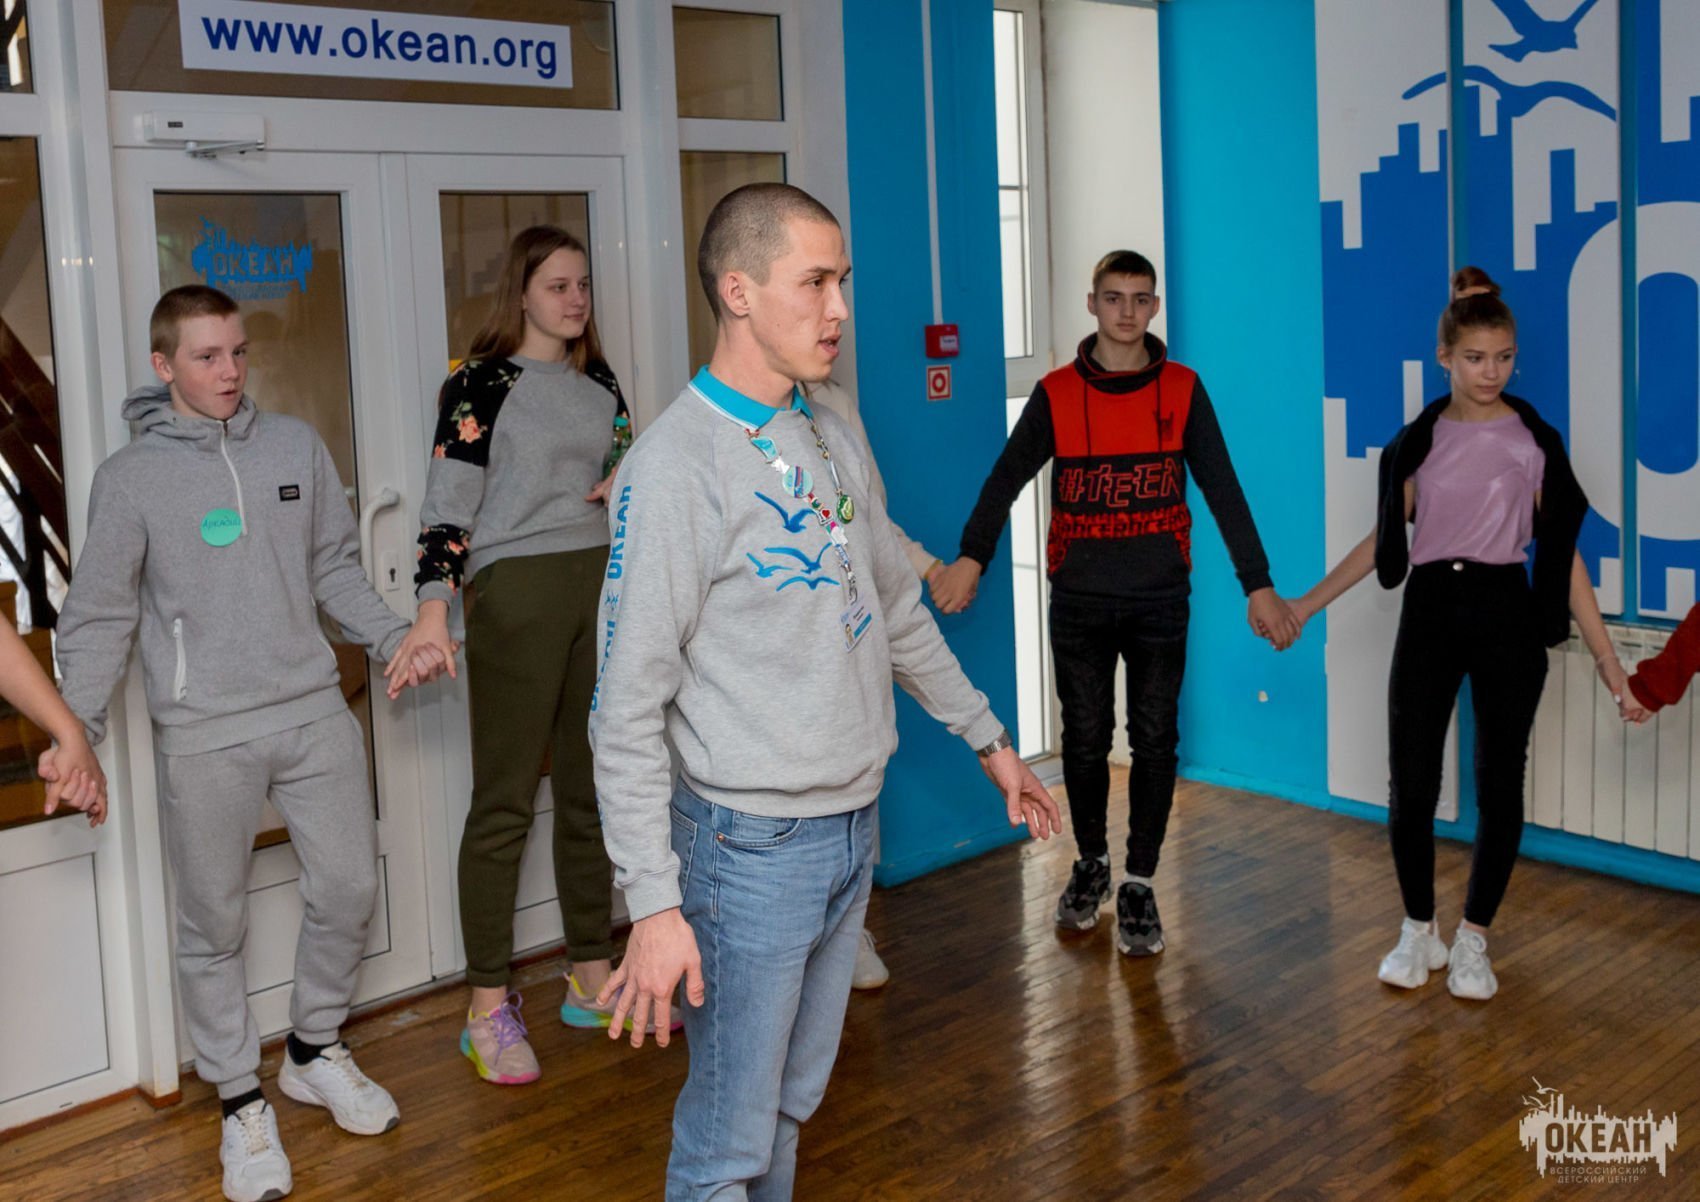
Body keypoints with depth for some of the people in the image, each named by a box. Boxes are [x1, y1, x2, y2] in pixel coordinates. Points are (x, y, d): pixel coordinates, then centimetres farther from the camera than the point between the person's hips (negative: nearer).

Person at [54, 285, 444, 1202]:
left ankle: (314, 1051, 31)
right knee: (215, 926, 5)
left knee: (348, 887, 8)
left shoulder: (296, 446, 6)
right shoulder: (130, 476, -2)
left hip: (314, 712, 3)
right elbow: (101, 617, 0)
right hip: (203, 735, -3)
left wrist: (393, 638, 1)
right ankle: (241, 1102, 22)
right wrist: (75, 726, -9)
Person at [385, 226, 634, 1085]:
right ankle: (489, 1007, 5)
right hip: (515, 593, -6)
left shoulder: (601, 385, 15)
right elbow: (447, 502, -10)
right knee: (505, 803, -4)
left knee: (592, 791, 11)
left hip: (602, 586, 6)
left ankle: (591, 979, 23)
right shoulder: (480, 384, -3)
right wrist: (432, 610, -22)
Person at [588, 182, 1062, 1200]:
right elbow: (627, 711, -18)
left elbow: (899, 611, 20)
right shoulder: (677, 465, -17)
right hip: (753, 846, -7)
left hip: (855, 823, 7)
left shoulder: (835, 443, 8)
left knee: (794, 1104, 19)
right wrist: (655, 905, -21)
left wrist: (989, 738, 21)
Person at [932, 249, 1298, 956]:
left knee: (1154, 742, 2)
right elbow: (1007, 479, -7)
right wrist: (971, 558, -23)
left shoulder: (1182, 390, 1)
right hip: (1079, 600, 0)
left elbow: (1223, 491, 0)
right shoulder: (1057, 394, 0)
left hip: (1160, 600, 0)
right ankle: (1091, 865, 29)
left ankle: (1139, 886, 15)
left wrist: (1257, 585, -6)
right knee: (1085, 739, 8)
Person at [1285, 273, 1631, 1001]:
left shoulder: (1534, 441, 0)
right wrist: (1308, 604, 9)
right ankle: (1418, 932, 19)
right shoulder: (1419, 441, 6)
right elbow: (1385, 540, 12)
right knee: (1410, 782, -2)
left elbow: (1562, 555, 0)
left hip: (1505, 614, -1)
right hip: (1430, 611, 1)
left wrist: (1606, 657, -4)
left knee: (1498, 783, 2)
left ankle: (1473, 941, 19)